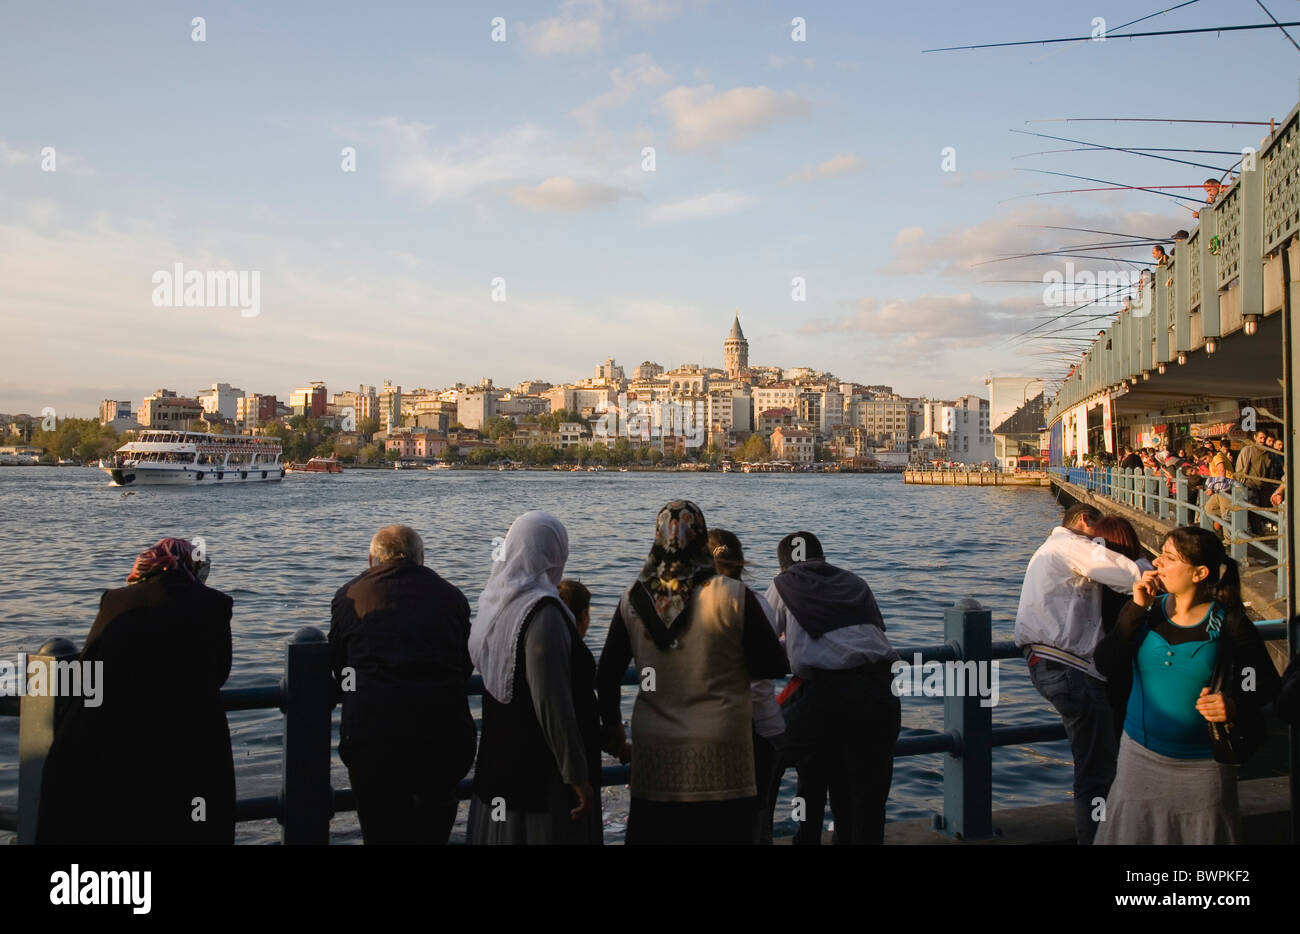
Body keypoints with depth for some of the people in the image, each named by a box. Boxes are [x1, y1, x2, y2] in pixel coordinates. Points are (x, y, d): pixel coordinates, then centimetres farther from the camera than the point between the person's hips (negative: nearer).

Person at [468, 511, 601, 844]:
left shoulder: (497, 602, 6)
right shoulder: (543, 612, -21)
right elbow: (552, 703, -24)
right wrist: (577, 774, -18)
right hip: (541, 775, -9)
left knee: (505, 829, 17)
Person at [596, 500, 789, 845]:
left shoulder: (633, 599, 1)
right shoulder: (734, 596, -10)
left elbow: (606, 676, 10)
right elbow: (774, 667, -4)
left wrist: (612, 728, 26)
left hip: (654, 754, 3)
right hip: (719, 757, -3)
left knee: (652, 832, 13)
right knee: (722, 832, 10)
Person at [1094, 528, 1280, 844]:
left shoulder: (1228, 623, -9)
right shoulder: (1149, 610, -2)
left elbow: (1266, 684, -1)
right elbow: (1106, 666, -11)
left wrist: (1235, 705, -21)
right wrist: (1136, 610, -16)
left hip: (1203, 767, -2)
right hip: (1141, 756, 3)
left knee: (1205, 835, 12)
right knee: (1129, 833, 13)